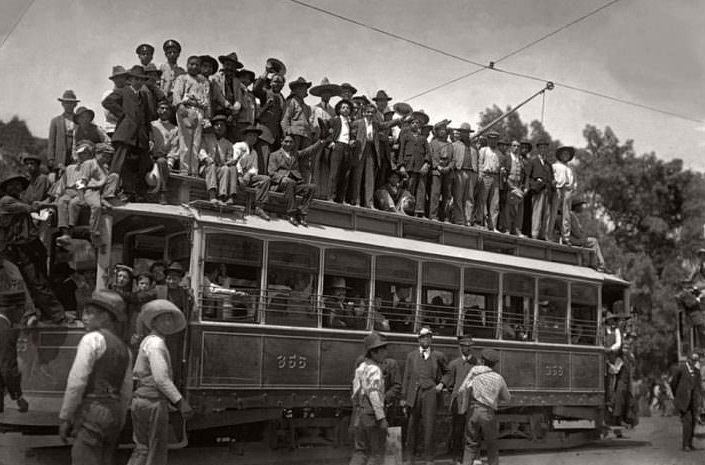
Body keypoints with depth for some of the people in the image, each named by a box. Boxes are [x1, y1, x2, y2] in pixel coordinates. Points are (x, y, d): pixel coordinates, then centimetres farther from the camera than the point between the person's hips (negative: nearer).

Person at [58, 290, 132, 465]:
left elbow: (77, 381, -13)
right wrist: (117, 426, 21)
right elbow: (125, 393, 17)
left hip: (92, 412, -8)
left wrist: (64, 418, -8)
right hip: (113, 413, 8)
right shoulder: (124, 349, 16)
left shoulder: (93, 339, -7)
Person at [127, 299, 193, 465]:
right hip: (154, 402, -9)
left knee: (142, 448, 14)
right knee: (157, 451, 1)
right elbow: (161, 378, -22)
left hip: (140, 399, 9)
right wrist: (181, 402, -22)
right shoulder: (156, 343, -14)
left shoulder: (147, 341, 16)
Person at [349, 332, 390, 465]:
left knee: (360, 452, 11)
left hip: (358, 413, 8)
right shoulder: (374, 369, -15)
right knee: (377, 453, 4)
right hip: (372, 414, -8)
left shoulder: (361, 367, 12)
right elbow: (374, 394, -22)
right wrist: (382, 418, -21)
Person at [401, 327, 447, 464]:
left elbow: (447, 371, 21)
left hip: (430, 393, -1)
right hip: (414, 394, 1)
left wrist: (441, 384, 5)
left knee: (429, 426, -5)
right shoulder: (411, 355, 10)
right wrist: (404, 397, 4)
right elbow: (406, 377, 8)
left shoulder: (438, 356, 8)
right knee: (412, 426, 5)